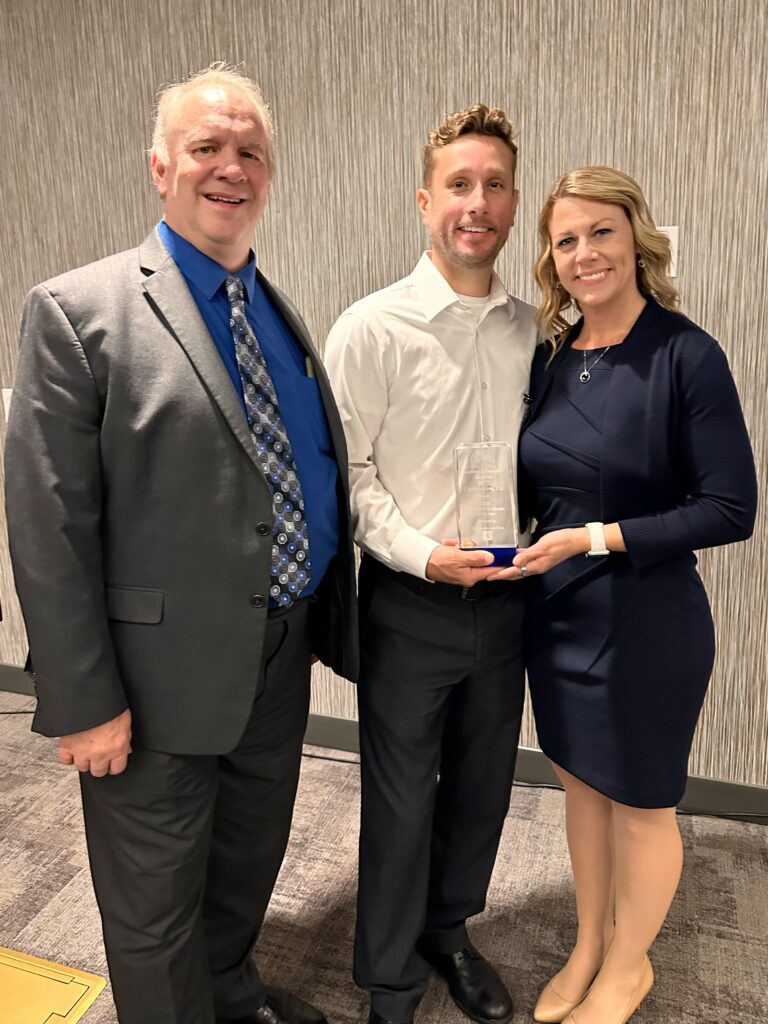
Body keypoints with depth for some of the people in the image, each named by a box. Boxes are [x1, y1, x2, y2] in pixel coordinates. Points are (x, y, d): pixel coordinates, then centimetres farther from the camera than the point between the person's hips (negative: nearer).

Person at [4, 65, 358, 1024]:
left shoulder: (283, 314, 8)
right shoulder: (77, 311, -12)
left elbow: (320, 483, 10)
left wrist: (332, 623, 9)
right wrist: (84, 700, -15)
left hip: (282, 657, 7)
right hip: (163, 675, -6)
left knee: (251, 858, 27)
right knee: (156, 902, 16)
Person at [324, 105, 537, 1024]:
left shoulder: (530, 330, 4)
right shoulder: (373, 328, -10)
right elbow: (344, 472, -10)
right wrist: (423, 554, -19)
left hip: (504, 597, 5)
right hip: (409, 604, -4)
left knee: (482, 787, 19)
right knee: (400, 802, 10)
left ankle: (447, 929, 47)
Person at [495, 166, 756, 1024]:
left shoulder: (686, 356, -15)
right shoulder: (551, 357, 2)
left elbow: (731, 509, -17)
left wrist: (599, 537, -22)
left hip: (646, 623, -5)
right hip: (556, 613, 5)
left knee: (640, 807, 15)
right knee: (582, 784, 21)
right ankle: (588, 946, 46)